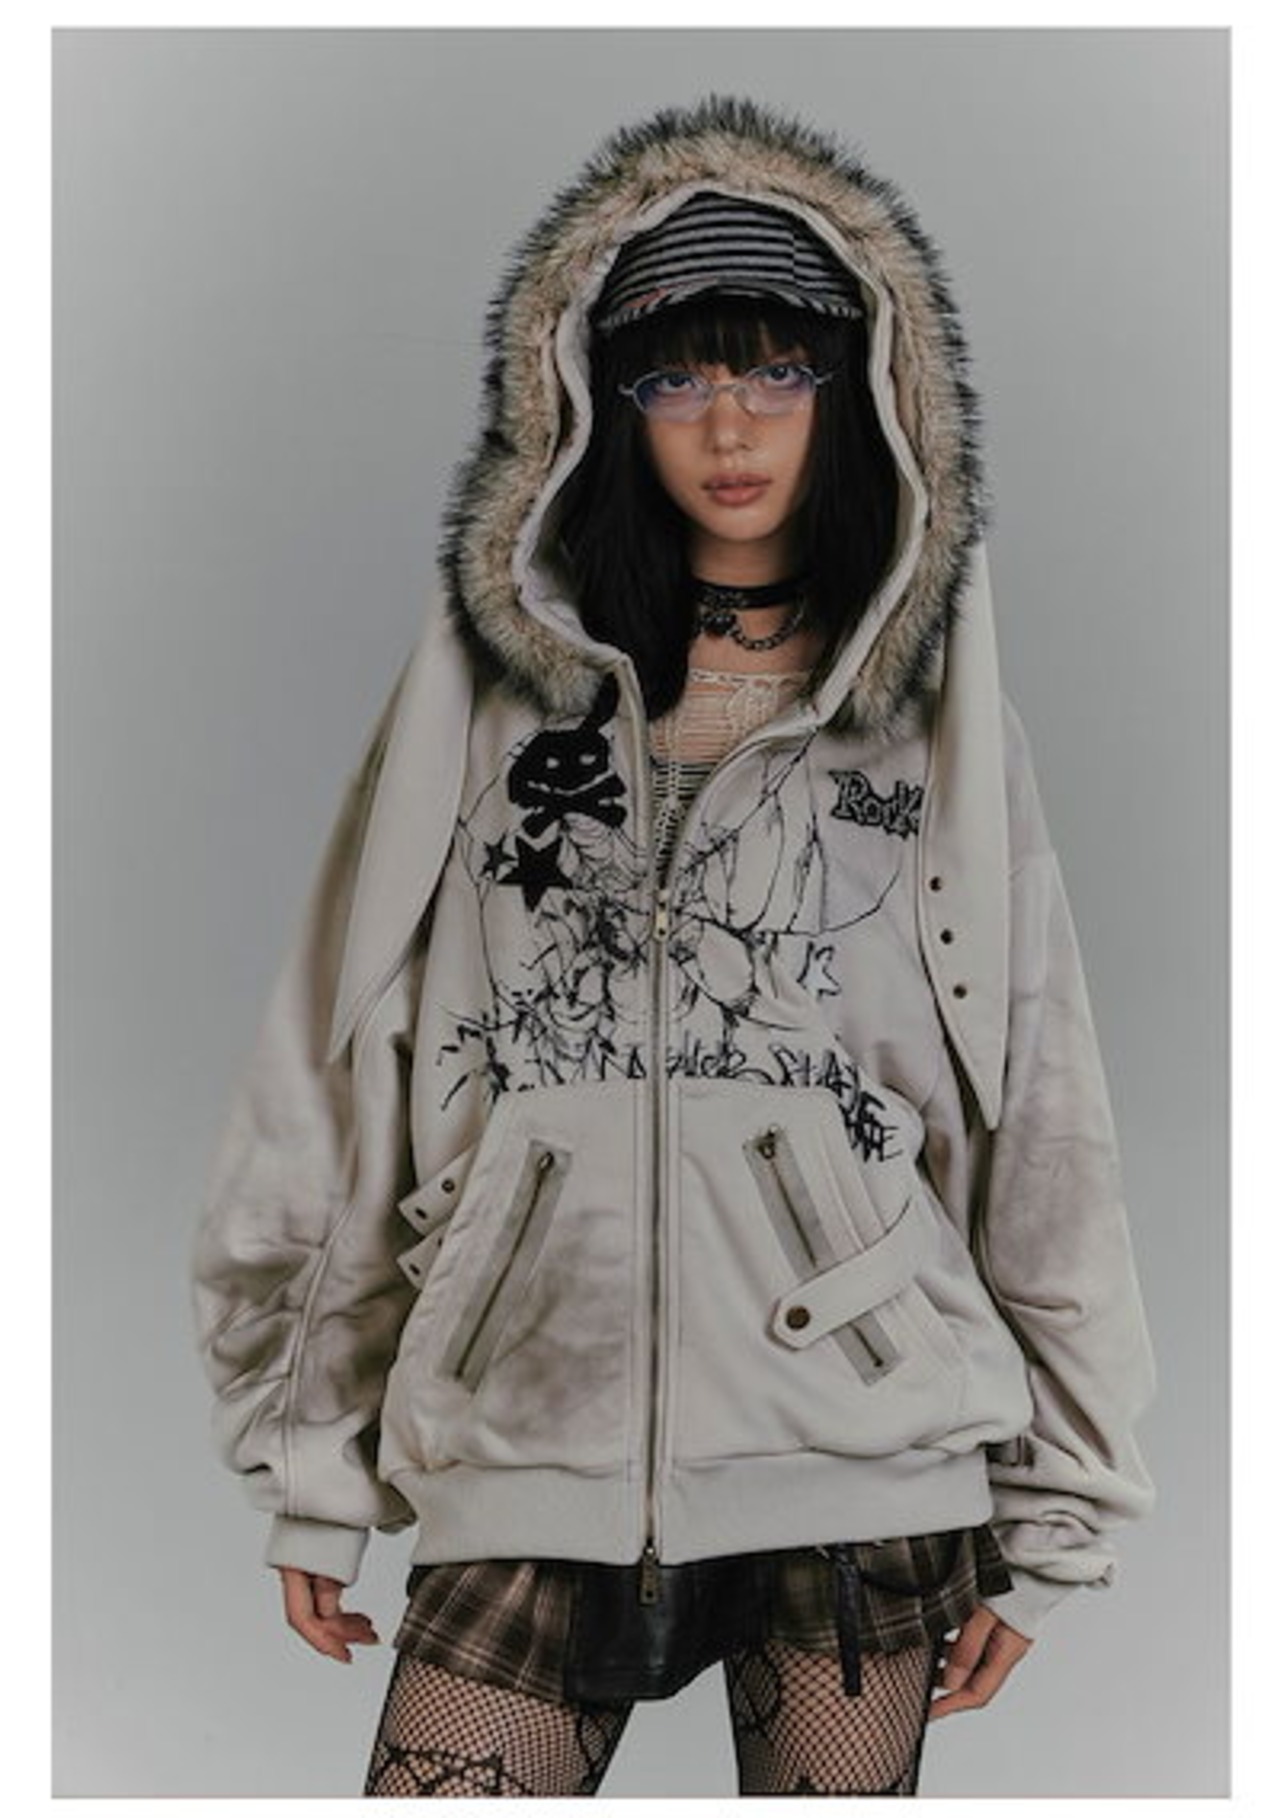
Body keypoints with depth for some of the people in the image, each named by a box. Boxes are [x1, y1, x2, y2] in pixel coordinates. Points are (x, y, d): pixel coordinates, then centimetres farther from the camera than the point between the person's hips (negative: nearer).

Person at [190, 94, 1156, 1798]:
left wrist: (1051, 1506, 5)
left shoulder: (939, 705, 6)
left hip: (866, 1462, 0)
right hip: (524, 1457, 0)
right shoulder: (489, 673, 6)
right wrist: (309, 1456, 7)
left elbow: (1040, 1114, 6)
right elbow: (342, 1064, 7)